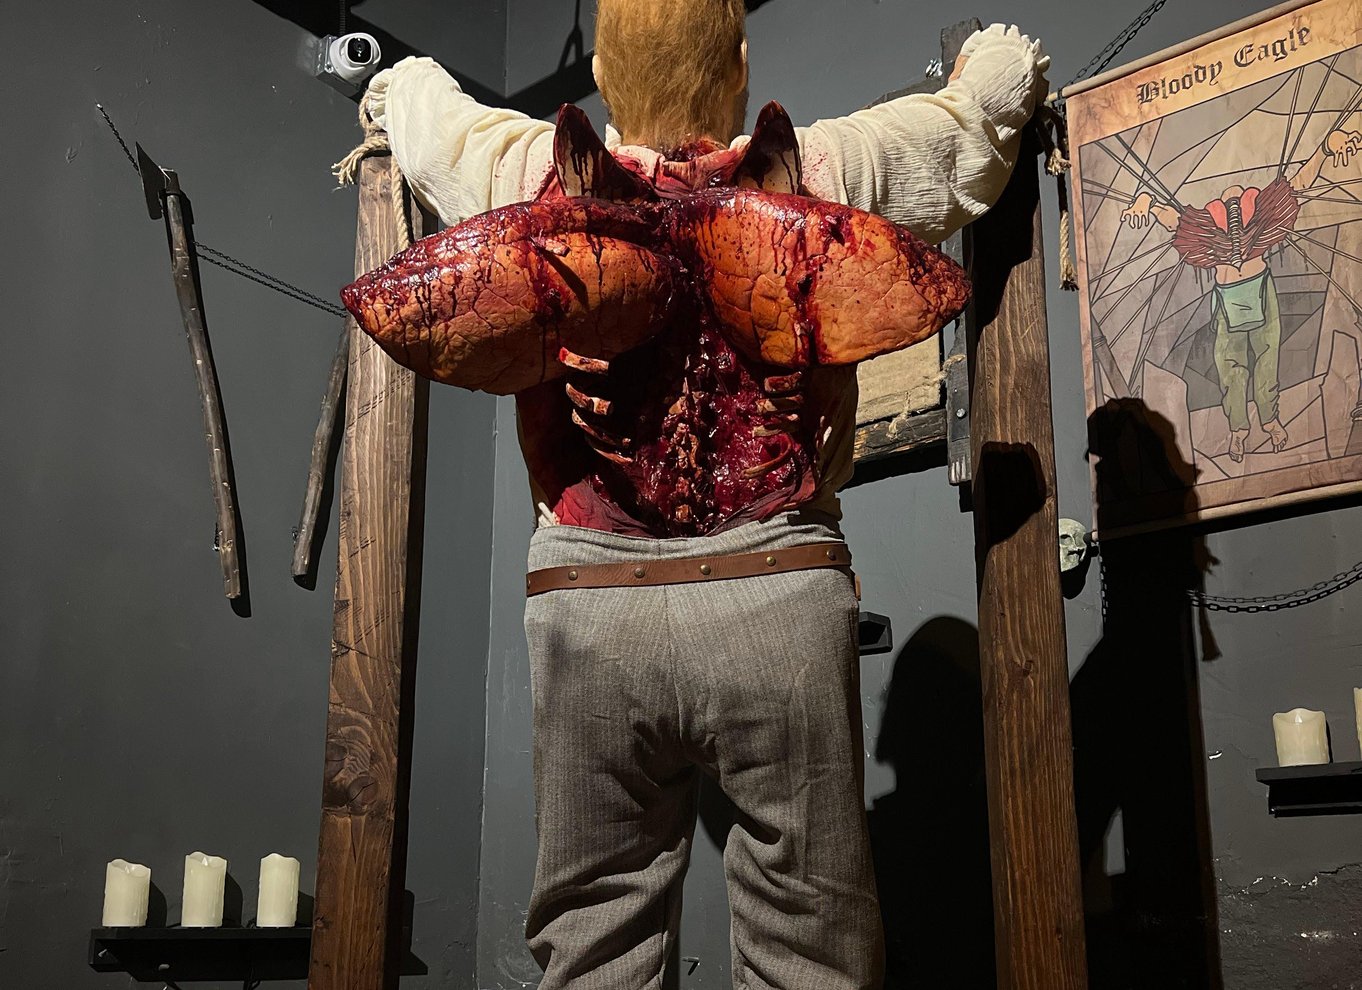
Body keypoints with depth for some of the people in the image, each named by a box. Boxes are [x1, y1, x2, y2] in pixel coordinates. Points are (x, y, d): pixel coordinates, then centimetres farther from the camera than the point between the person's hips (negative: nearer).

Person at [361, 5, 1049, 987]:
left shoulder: (534, 176, 6)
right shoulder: (821, 172, 4)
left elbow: (406, 89, 28)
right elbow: (1002, 80, 21)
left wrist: (399, 91, 51)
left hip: (590, 605, 2)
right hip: (775, 595, -1)